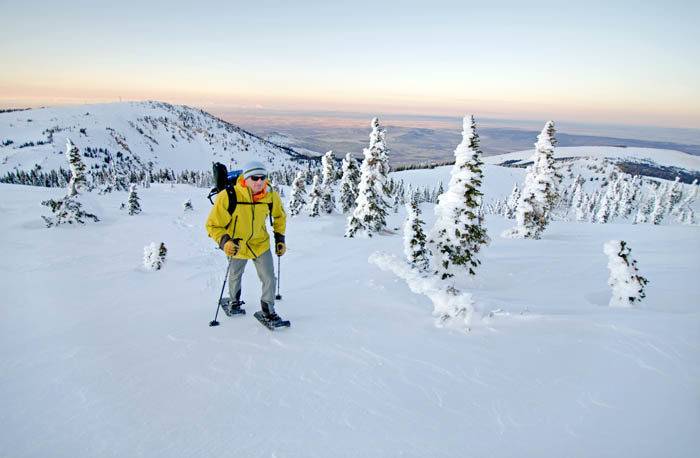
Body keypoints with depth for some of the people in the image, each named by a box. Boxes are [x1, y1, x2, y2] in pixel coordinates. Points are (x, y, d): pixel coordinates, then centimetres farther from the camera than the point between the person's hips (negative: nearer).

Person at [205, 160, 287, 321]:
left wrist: (279, 238, 1)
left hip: (261, 243, 1)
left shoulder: (271, 196, -18)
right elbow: (213, 225, -20)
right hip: (237, 246, -1)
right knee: (235, 277, 23)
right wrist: (224, 242, -35)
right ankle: (234, 300, 54)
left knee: (269, 278, -2)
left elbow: (280, 216, 5)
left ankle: (268, 309, 23)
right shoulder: (227, 197, -29)